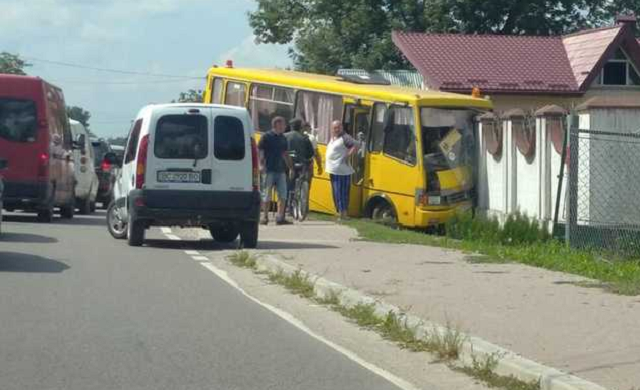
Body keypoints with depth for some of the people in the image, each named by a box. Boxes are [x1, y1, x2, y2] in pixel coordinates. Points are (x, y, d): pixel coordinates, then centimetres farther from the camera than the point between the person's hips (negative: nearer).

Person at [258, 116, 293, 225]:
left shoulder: (283, 138, 14)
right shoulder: (266, 137, -4)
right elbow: (260, 151, -7)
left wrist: (290, 167, 18)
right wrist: (261, 164, -18)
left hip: (280, 170, 6)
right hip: (269, 170, -6)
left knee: (283, 195, 1)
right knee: (267, 195, 0)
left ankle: (280, 217, 5)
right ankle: (265, 217, 7)